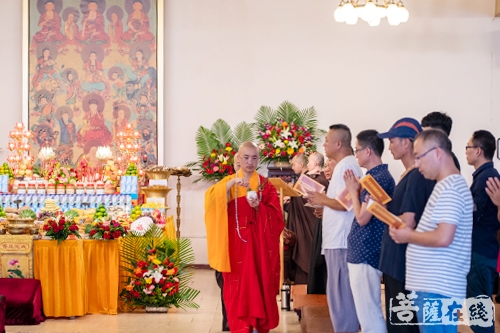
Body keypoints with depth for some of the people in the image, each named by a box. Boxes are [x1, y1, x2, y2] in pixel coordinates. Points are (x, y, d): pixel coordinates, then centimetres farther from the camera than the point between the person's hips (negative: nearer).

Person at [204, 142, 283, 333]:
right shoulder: (229, 182, 8)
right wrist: (232, 183, -25)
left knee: (261, 283, 1)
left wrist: (259, 207, -17)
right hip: (236, 243, 0)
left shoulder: (265, 184, 8)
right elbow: (212, 198, -13)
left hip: (260, 243, 0)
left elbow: (276, 214, 1)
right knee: (238, 285, -3)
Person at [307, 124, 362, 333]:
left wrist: (323, 200, -9)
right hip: (339, 238, 10)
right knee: (342, 293, 14)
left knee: (339, 294, -5)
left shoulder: (346, 166, -14)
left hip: (340, 240, -10)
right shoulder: (346, 164, 17)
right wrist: (323, 201, 12)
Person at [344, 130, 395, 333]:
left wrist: (353, 190, -7)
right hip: (362, 252, 10)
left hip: (365, 254, -10)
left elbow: (362, 218, -19)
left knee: (369, 313, -5)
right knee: (368, 312, 16)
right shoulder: (376, 176, 13)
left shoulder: (379, 178, -17)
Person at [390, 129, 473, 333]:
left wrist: (408, 236, -12)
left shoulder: (449, 189, -16)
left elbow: (443, 238, -26)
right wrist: (409, 232, 8)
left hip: (437, 288, -10)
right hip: (433, 285, 10)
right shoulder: (446, 186, 17)